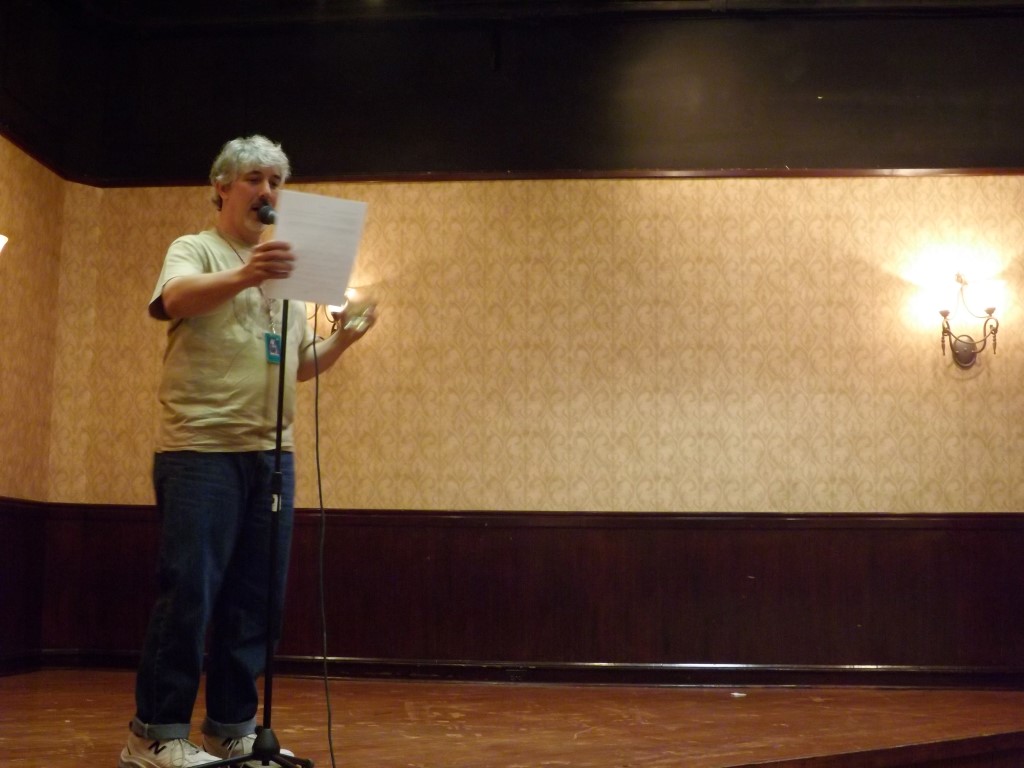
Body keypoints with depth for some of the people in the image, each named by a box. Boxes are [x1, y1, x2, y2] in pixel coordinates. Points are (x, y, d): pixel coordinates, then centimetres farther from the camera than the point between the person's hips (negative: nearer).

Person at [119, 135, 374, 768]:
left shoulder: (285, 270, 21)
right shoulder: (194, 251, 2)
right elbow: (177, 297, -22)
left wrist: (343, 339, 3)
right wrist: (244, 276, -41)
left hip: (272, 453, 7)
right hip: (201, 449, -6)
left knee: (256, 598, 7)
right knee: (189, 592, -8)